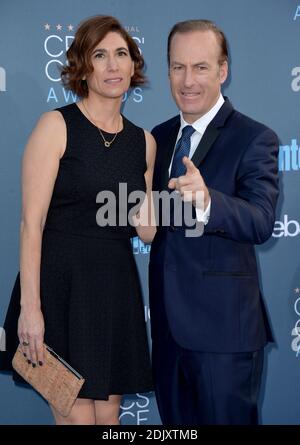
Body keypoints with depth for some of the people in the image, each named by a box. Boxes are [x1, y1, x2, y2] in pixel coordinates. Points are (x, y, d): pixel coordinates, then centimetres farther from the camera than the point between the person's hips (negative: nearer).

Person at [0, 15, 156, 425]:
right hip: (60, 283, -5)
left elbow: (147, 231, 11)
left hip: (116, 288, 5)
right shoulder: (57, 126, -6)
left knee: (108, 415, 10)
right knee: (78, 417, -2)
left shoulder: (144, 142, 9)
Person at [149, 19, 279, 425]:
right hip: (168, 323, 6)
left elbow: (261, 222, -24)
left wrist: (206, 201, -41)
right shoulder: (159, 137, 10)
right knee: (175, 423, 19)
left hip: (224, 327, -6)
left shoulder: (254, 139, -10)